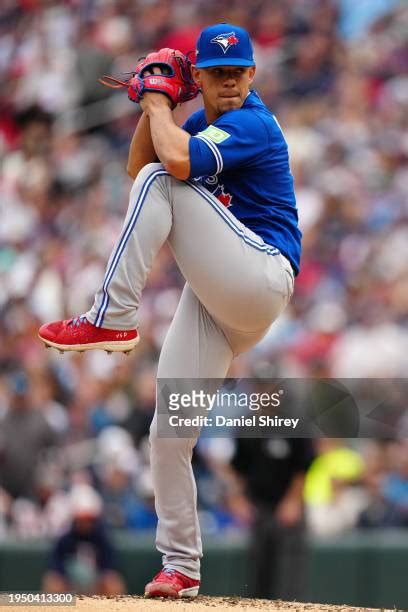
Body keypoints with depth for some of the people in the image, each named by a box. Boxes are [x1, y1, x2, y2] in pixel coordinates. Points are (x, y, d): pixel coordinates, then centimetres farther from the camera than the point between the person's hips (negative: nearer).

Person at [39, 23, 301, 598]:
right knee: (168, 435, 0)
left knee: (163, 179, -21)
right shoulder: (201, 123, 18)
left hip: (260, 279, -8)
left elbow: (177, 161, -25)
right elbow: (137, 167, 18)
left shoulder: (253, 124, -10)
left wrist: (158, 103, -9)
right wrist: (153, 106, 6)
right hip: (214, 301, 8)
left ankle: (112, 316, -24)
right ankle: (181, 566, 12)